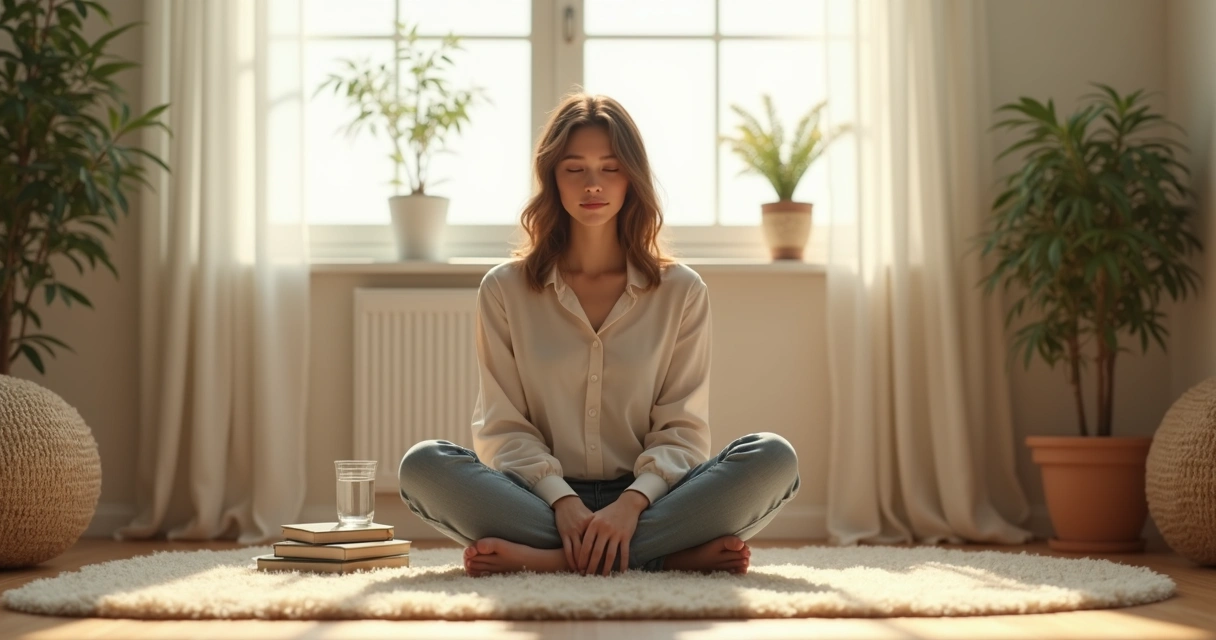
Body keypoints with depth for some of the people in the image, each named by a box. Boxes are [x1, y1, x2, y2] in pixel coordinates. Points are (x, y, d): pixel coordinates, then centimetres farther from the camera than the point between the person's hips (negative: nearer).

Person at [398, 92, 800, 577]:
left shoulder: (681, 291, 7)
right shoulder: (505, 290, 7)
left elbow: (683, 429, 1)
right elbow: (502, 427, 1)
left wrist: (632, 503, -19)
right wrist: (563, 502, -18)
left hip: (646, 498, 0)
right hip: (542, 497, 0)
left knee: (773, 458, -25)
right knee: (423, 464, -27)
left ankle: (538, 558, -30)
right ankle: (669, 555, -31)